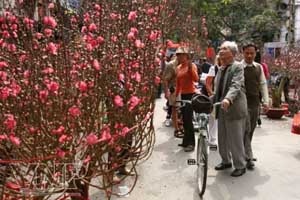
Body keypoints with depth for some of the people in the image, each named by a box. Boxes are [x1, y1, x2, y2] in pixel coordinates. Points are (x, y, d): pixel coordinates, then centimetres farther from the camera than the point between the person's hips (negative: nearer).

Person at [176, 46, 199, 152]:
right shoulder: (178, 68, 12)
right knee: (184, 119, 12)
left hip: (191, 94, -7)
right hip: (183, 95, 7)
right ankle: (186, 141, 23)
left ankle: (191, 143, -1)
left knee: (188, 119, -9)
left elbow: (196, 79, -22)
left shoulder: (192, 65, -7)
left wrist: (190, 67, -28)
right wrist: (176, 96, 16)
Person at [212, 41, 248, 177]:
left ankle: (240, 166, 18)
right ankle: (226, 161, 34)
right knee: (222, 139, 16)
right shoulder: (221, 68, 14)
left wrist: (228, 99, -41)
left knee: (236, 139, 2)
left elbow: (236, 85, -26)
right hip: (221, 109, 8)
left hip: (234, 109, -8)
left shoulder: (237, 66, -10)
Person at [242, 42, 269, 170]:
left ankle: (244, 152, 29)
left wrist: (266, 101, 6)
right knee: (246, 130, -5)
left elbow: (263, 84, 12)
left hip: (256, 103, 6)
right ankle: (249, 158, 1)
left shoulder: (259, 67, 8)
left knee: (251, 130, 14)